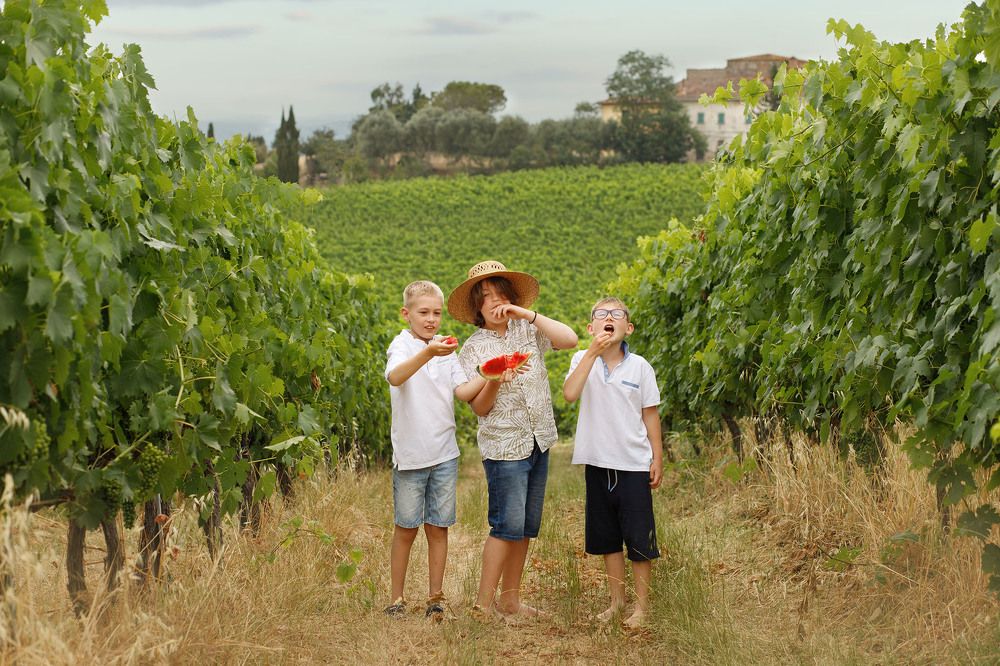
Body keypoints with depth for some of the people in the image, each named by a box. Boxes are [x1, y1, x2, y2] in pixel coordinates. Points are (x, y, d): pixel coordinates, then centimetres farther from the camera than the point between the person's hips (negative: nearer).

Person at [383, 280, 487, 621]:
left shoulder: (447, 347, 9)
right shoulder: (402, 345, -7)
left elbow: (463, 391, -1)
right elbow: (395, 377, -29)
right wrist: (428, 353, -44)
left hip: (444, 454, 4)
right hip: (410, 455, -4)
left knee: (438, 528, 8)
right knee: (406, 529, 5)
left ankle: (435, 599, 16)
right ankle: (397, 599, 17)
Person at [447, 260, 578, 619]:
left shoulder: (528, 330, 6)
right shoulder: (473, 349, -3)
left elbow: (570, 339, -11)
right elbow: (480, 408, -6)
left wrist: (527, 313, -13)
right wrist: (494, 382, -25)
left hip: (539, 441, 5)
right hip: (504, 446, -4)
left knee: (525, 526, 10)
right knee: (508, 525, -9)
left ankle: (510, 598, 20)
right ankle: (483, 603, -1)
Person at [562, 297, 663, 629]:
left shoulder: (639, 366, -3)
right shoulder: (583, 359, -1)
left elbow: (650, 414, 3)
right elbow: (570, 394, -20)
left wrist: (658, 459, 1)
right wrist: (593, 352, -22)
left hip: (634, 464, -2)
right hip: (598, 463, 2)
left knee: (639, 538, 1)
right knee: (606, 537, 12)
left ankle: (642, 604, 14)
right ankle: (617, 600, 26)